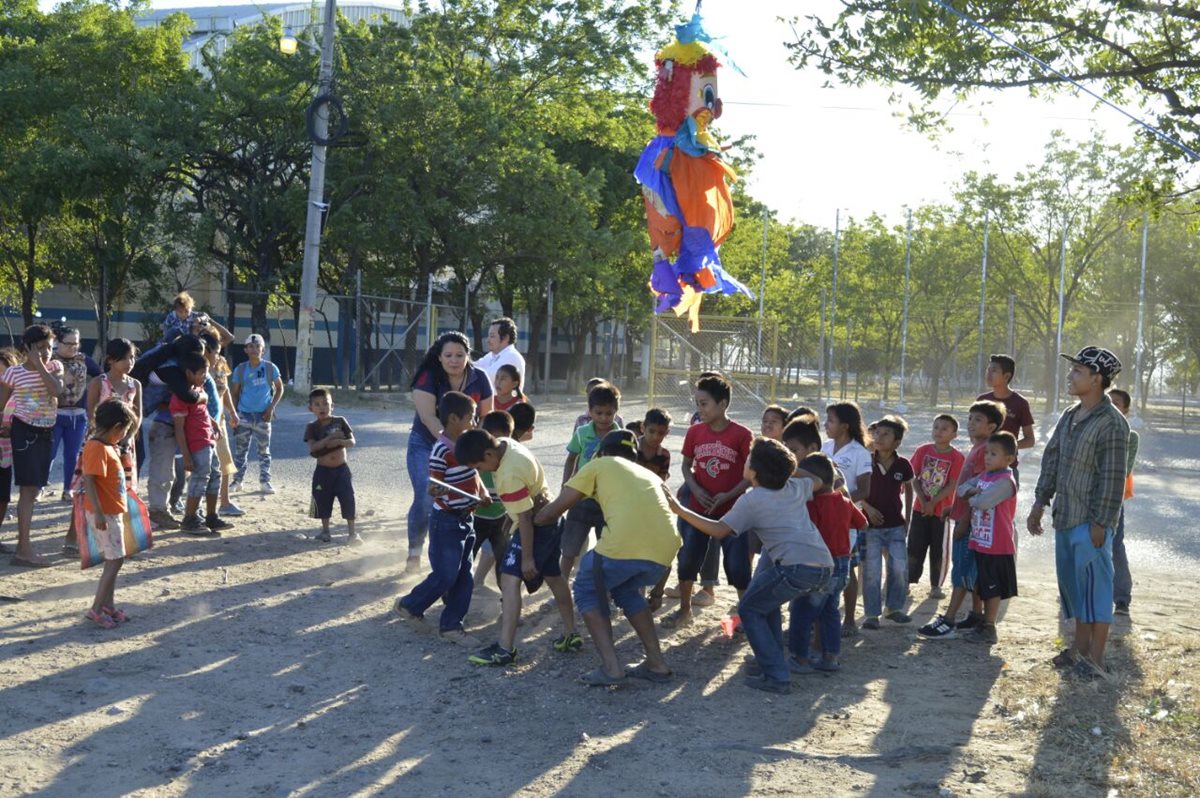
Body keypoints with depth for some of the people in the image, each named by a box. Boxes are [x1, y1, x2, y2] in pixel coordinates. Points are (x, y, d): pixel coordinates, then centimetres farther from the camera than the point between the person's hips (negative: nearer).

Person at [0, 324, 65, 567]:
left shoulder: (54, 367, 4)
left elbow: (56, 390, -15)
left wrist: (40, 366, -16)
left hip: (46, 432, 5)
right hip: (24, 431, -5)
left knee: (33, 489, 10)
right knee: (29, 488, -10)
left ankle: (23, 546, 19)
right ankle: (24, 549, -10)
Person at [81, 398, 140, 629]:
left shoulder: (107, 446, 10)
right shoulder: (97, 448, -20)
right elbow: (89, 481, -25)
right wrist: (98, 513, -27)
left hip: (113, 512, 10)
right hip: (104, 514, -10)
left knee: (113, 560, 15)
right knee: (115, 560, -7)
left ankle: (108, 605, 22)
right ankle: (96, 610, -2)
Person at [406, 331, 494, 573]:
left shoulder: (479, 379, -7)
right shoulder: (428, 378, -17)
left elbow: (485, 416, 1)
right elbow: (428, 417, -27)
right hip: (426, 444, -3)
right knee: (426, 499, -16)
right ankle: (414, 551, -1)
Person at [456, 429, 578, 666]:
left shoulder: (510, 475, -30)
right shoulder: (506, 443, -6)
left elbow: (525, 517, -26)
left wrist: (527, 557, -21)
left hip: (536, 525, -11)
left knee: (510, 580, -14)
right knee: (553, 577, 21)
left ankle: (504, 649, -16)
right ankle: (570, 635, 33)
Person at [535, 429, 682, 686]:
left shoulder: (599, 465, 22)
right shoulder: (651, 476, 35)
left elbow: (551, 512, 18)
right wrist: (657, 591, 40)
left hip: (622, 544, -5)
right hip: (664, 549, 5)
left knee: (588, 592, 22)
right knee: (626, 590, 33)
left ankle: (611, 668, 9)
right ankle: (657, 663, 26)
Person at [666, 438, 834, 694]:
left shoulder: (751, 501, 2)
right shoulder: (795, 488, 21)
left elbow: (719, 530, -6)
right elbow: (817, 481, 43)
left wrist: (680, 510, -1)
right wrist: (787, 468, 39)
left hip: (798, 567, -8)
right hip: (825, 568, 8)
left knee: (749, 609, 11)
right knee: (766, 601, 29)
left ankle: (776, 676, 2)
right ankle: (772, 659, 29)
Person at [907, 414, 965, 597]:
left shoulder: (956, 457, -9)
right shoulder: (923, 450, -1)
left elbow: (952, 485, -13)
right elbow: (914, 477, -1)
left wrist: (932, 503, -15)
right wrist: (922, 501, -11)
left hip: (941, 510, -2)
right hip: (920, 508, 2)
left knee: (939, 550, 4)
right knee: (914, 547, 8)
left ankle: (936, 586, 15)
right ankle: (908, 581, 19)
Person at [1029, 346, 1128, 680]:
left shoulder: (1112, 423, -16)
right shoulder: (1070, 416, 11)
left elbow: (1113, 478, -18)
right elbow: (1051, 459, 16)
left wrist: (1100, 524, -19)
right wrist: (1040, 503, 14)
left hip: (1091, 523, -9)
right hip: (1065, 518, 9)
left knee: (1094, 585, -3)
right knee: (1072, 583, 16)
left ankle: (1096, 659, 4)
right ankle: (1080, 647, 28)